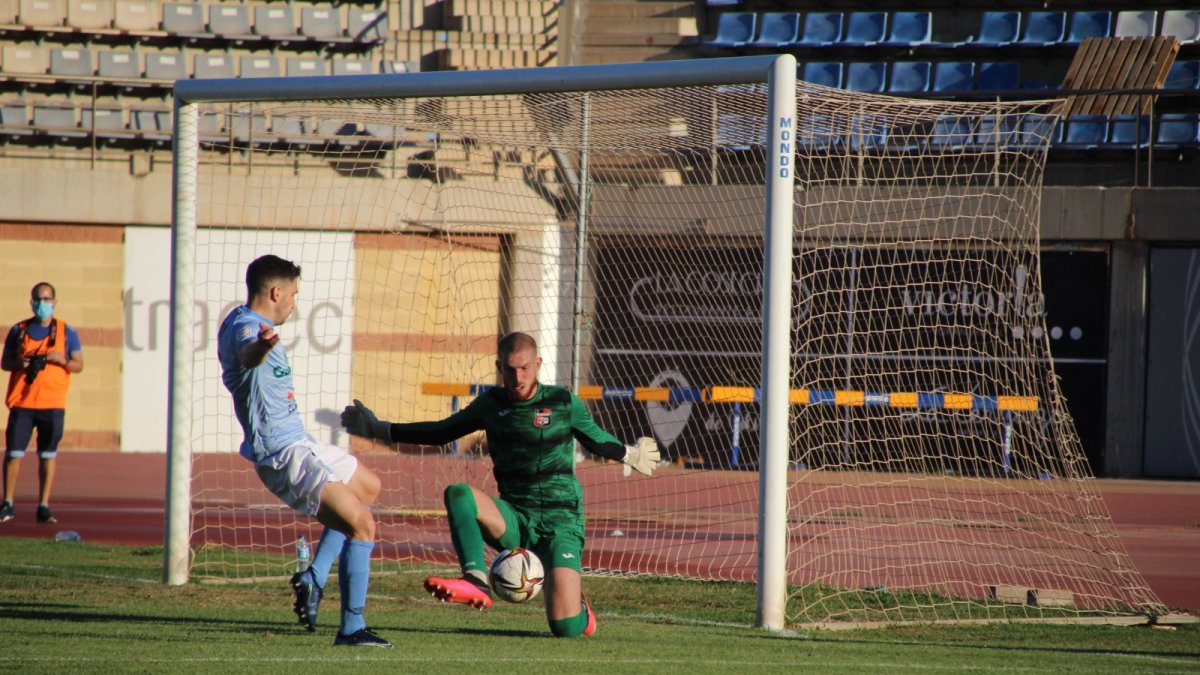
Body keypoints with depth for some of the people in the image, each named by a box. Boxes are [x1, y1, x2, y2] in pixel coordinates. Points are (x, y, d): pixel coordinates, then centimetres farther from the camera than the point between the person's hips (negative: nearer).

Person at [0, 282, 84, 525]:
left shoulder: (66, 332, 7)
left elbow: (79, 365, 7)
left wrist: (61, 360, -14)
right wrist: (22, 364, -10)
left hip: (53, 404, -1)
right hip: (22, 402, 1)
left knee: (48, 455, 0)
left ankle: (44, 506, 4)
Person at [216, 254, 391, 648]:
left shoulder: (245, 322, 13)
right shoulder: (245, 328, -19)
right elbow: (246, 354, -47)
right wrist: (262, 346, -69)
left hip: (298, 443, 11)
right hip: (285, 454, -11)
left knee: (368, 487, 29)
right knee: (363, 526, -17)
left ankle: (313, 579, 21)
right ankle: (351, 629, -17)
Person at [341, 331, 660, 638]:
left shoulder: (563, 403, -2)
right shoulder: (492, 404, 7)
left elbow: (595, 439, 18)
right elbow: (441, 433, 20)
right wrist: (379, 430, 20)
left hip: (560, 520, -3)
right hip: (514, 519, 3)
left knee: (565, 627, -19)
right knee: (457, 494, -30)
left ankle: (578, 606, 20)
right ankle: (476, 583, -36)